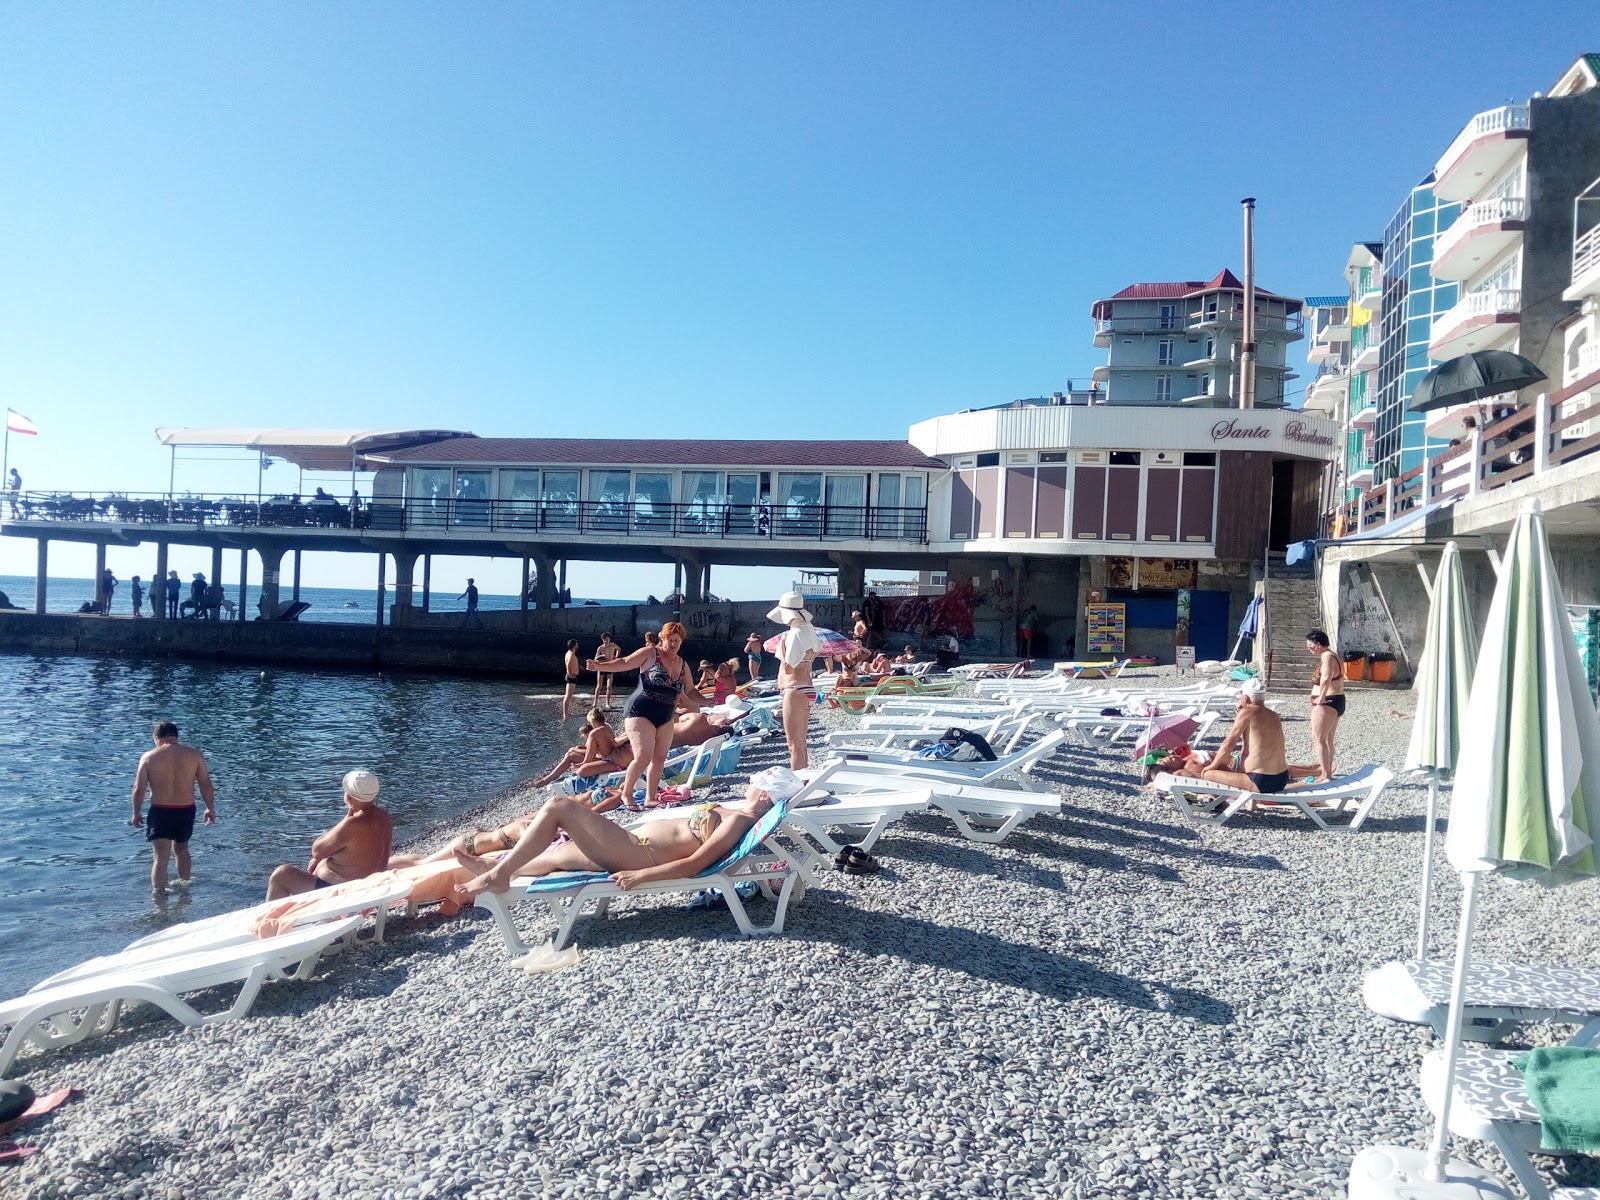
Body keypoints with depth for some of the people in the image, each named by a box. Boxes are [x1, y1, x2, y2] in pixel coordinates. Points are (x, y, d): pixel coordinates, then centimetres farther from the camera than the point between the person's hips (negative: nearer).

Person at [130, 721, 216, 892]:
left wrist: (136, 813, 10)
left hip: (160, 812, -2)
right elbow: (206, 785, -1)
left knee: (161, 857, 2)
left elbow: (139, 789, -3)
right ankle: (184, 884, 38)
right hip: (186, 812, 2)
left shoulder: (149, 757, -5)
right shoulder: (195, 755, -3)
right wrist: (210, 808, 10)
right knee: (181, 849, 25)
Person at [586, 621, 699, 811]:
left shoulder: (683, 664, 11)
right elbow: (624, 663, -13)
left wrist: (695, 702, -2)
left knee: (659, 758, 6)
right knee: (643, 757, -15)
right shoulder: (650, 654, -7)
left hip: (665, 718, 7)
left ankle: (650, 797, 18)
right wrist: (599, 666, -26)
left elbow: (691, 691, 19)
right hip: (640, 714, -7)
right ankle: (626, 794, 4)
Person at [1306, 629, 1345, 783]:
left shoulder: (1327, 657, -19)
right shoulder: (1331, 656, 15)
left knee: (1319, 739, -8)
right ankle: (1327, 771, 29)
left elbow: (1326, 678, -38)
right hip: (1337, 701, 11)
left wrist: (1321, 697, -29)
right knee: (1328, 740, 19)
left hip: (1326, 703, -11)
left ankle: (1326, 776, -8)